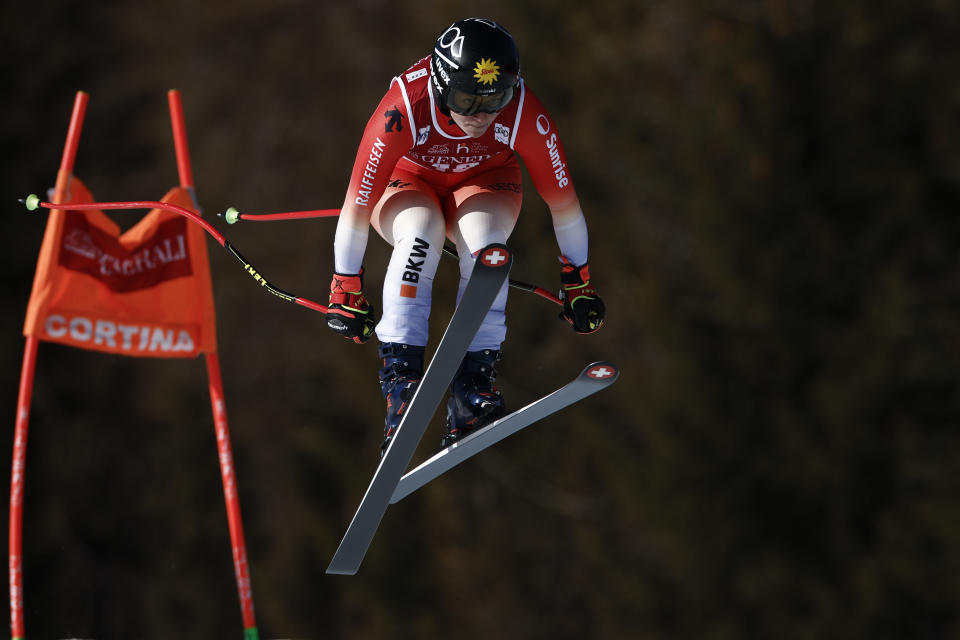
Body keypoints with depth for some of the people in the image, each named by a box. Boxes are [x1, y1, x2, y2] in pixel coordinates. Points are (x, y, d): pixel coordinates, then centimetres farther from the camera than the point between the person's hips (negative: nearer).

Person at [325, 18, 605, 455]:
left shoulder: (525, 117, -32)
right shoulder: (402, 111, -37)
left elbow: (563, 202, -16)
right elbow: (357, 206, -27)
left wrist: (578, 284, -7)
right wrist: (345, 292, -20)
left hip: (484, 182, 1)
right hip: (409, 182, -1)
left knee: (483, 239, -33)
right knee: (420, 233, -36)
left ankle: (471, 389, -29)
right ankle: (400, 376, -34)